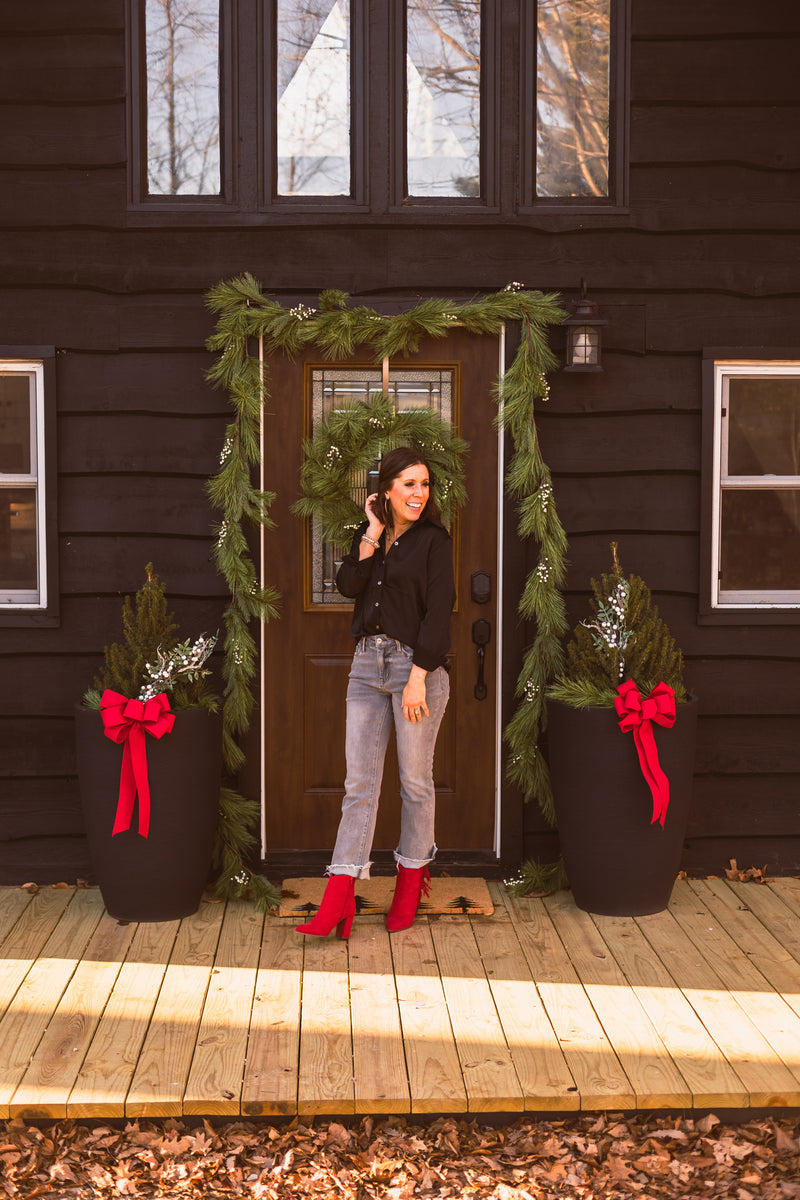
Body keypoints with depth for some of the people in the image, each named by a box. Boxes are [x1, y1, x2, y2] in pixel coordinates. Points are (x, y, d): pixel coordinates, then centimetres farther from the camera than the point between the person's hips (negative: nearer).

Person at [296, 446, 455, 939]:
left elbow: (438, 612, -11)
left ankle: (413, 876, 25)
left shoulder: (434, 539, -4)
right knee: (359, 782, 1)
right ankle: (340, 898, 0)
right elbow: (349, 584, -4)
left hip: (417, 665, -4)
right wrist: (373, 532, -7)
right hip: (368, 663, 5)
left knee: (415, 780, 7)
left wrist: (417, 679, -17)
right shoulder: (370, 535, 12)